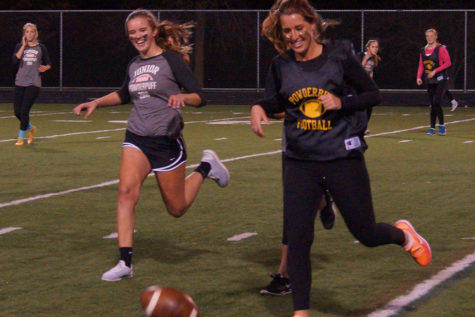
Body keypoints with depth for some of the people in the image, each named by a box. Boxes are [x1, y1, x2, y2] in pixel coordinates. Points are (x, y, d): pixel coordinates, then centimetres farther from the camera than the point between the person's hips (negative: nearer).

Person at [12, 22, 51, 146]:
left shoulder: (41, 48, 5)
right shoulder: (20, 46, 7)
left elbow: (48, 64, 13)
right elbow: (15, 61, -10)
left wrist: (45, 68, -9)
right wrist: (23, 46, -9)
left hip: (34, 83, -3)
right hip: (20, 83, 3)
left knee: (24, 110, -11)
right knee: (17, 111, 2)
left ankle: (21, 137, 1)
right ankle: (30, 128, 30)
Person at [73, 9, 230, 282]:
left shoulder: (171, 60, -8)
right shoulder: (134, 66, 9)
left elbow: (200, 97, -12)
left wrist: (182, 97, -33)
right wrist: (96, 103, 17)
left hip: (167, 141, -4)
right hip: (137, 139, 4)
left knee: (177, 209, 6)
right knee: (127, 191, -21)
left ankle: (205, 168, 34)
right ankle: (125, 263, -20)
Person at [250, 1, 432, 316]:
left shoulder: (338, 54, -7)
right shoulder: (281, 65, 0)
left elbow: (373, 94, -1)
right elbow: (276, 102, 16)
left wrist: (341, 103, -18)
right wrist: (259, 108, -6)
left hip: (343, 158, -2)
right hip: (300, 162, 2)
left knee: (366, 234, 6)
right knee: (297, 239, -4)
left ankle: (402, 233, 41)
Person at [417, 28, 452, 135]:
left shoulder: (441, 49, -6)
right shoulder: (423, 50, 12)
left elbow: (448, 63, -11)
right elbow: (421, 65, 15)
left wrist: (434, 71, -17)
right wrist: (419, 77, -1)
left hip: (440, 80, -5)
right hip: (430, 82, 5)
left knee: (436, 102, -17)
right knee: (432, 104, 5)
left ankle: (442, 125, -7)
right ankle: (432, 128, 9)